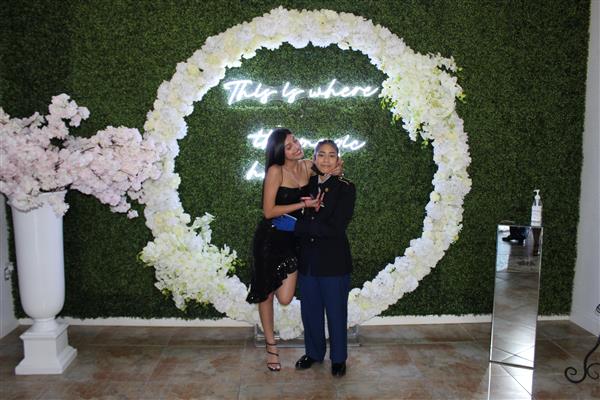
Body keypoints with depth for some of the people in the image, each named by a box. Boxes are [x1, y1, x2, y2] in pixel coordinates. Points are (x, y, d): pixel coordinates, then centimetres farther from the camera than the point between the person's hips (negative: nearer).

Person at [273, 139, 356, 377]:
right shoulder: (307, 184, 4)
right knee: (310, 309, 16)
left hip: (333, 261, -4)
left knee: (336, 311, 11)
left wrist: (296, 226, -20)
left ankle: (338, 358, 31)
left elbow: (335, 228, -20)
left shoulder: (345, 188, -11)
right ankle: (314, 352, 38)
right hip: (308, 259, 5)